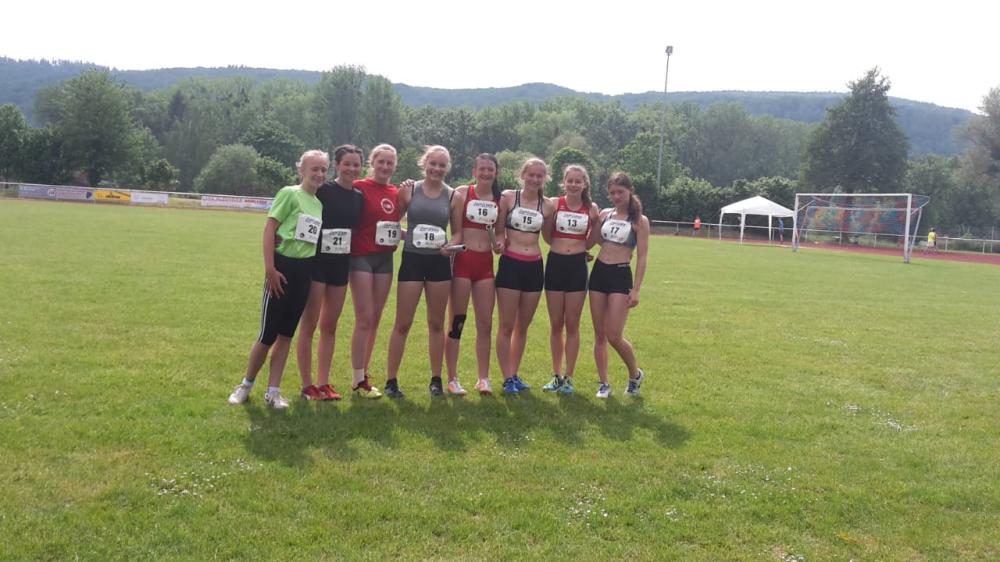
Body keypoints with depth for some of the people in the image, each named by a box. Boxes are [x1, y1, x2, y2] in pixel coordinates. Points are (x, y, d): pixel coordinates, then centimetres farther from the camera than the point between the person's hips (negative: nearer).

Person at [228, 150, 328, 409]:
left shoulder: (320, 203, 12)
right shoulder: (289, 193, -6)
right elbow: (269, 228, -11)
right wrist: (270, 268, -17)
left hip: (305, 271, 6)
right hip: (283, 266, -6)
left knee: (286, 333, 9)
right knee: (268, 334, -1)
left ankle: (273, 391, 17)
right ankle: (246, 384, 18)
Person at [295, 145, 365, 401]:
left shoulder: (359, 197, 8)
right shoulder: (322, 190, -9)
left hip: (341, 264, 6)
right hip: (316, 261, -5)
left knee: (330, 325, 11)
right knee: (309, 325, 1)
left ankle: (323, 382, 19)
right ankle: (307, 385, 9)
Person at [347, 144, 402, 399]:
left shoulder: (396, 193, 10)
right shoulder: (360, 187, -8)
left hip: (385, 258, 6)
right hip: (362, 257, -6)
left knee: (375, 320, 11)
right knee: (364, 320, -6)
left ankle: (363, 372, 22)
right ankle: (358, 380, 4)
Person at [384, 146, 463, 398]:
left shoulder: (452, 195, 4)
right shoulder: (409, 190, 0)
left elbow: (458, 233, 11)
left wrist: (452, 247, -8)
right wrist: (406, 235, -14)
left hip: (439, 262, 2)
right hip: (412, 260, -1)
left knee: (436, 323, 9)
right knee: (402, 324, 0)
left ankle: (436, 379, 19)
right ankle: (391, 380, 10)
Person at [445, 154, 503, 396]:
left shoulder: (500, 199, 9)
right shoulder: (462, 193, -3)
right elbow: (456, 232, -4)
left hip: (486, 263, 4)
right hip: (463, 260, -4)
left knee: (485, 323, 6)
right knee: (457, 320, 0)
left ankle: (483, 378, 14)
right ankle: (452, 378, 8)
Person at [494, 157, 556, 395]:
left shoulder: (549, 206, 4)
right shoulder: (508, 197, -2)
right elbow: (499, 231, 1)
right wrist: (500, 241, -15)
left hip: (535, 267, 3)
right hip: (510, 264, -3)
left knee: (523, 326, 12)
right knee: (506, 326, 0)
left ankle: (515, 375, 24)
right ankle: (507, 378, 9)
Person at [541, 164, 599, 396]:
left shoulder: (591, 209, 1)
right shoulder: (554, 204, -2)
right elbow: (547, 237, 2)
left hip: (577, 266, 0)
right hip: (555, 264, 0)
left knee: (572, 325, 5)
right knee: (555, 325, 8)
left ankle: (568, 377, 15)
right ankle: (556, 376, 20)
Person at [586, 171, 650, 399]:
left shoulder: (640, 221, -3)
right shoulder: (604, 214, 9)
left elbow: (641, 258, -5)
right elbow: (588, 243, 11)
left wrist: (636, 290, -11)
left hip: (621, 276, -5)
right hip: (598, 272, 5)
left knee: (614, 336, -8)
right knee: (599, 335, 7)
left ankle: (635, 374, 17)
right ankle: (604, 384, 17)